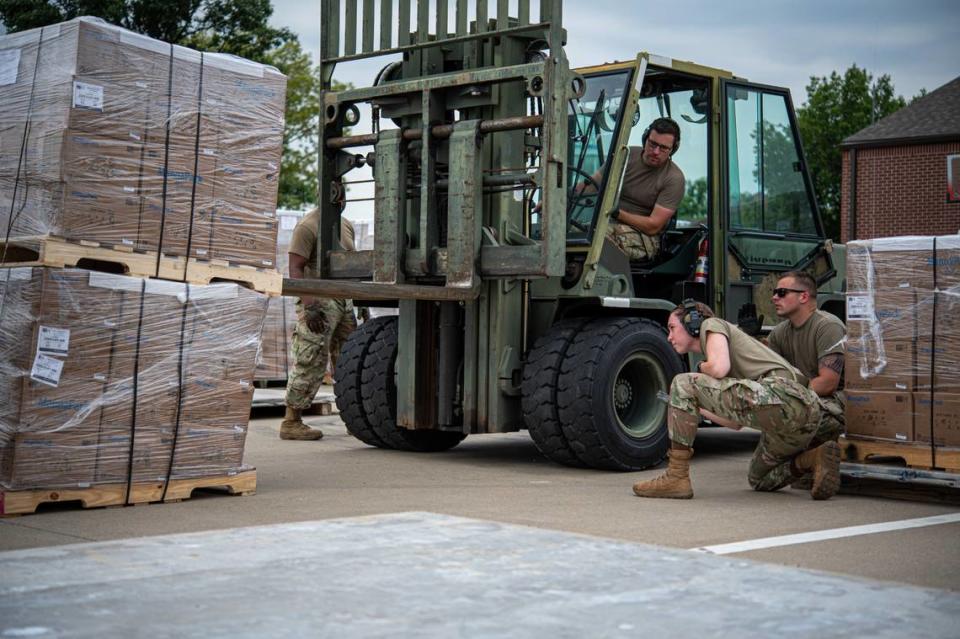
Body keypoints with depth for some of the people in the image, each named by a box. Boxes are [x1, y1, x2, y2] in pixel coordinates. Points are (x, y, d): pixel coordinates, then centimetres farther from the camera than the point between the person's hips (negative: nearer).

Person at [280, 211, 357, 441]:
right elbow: (295, 269, -15)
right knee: (310, 364, -8)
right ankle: (291, 422, -2)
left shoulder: (346, 224, 16)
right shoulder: (308, 226, -9)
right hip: (319, 303, -8)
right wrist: (309, 305, -23)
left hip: (344, 301, 8)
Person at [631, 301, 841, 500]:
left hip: (779, 393, -10)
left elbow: (718, 368, -10)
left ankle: (677, 477, -7)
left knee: (684, 383, -5)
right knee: (759, 480, 30)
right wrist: (696, 408, 39)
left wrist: (702, 368, 13)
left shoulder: (712, 324, 12)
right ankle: (816, 458, 5)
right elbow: (736, 423, 30)